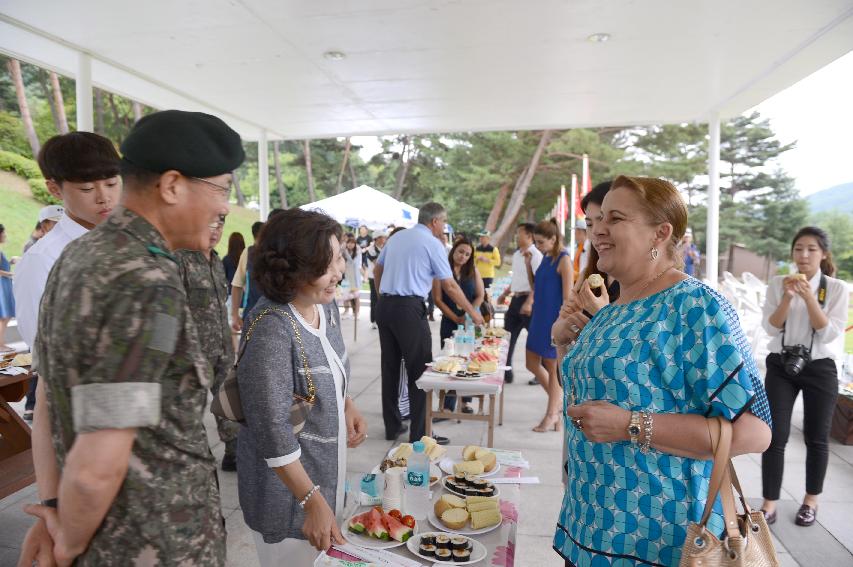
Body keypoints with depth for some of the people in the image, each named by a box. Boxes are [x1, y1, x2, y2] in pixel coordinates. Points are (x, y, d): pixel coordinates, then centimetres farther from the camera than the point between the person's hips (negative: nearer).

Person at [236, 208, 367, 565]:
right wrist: (313, 502, -23)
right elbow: (272, 430, -28)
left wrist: (347, 405, -5)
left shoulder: (327, 305, -4)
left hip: (327, 470, 8)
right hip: (289, 487, -8)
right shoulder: (272, 329, -29)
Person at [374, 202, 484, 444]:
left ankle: (392, 426, 23)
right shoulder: (432, 243, -5)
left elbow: (377, 270, 22)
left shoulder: (396, 238, 15)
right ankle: (419, 433, 5)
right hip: (409, 309, -7)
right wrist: (472, 312, 5)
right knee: (419, 370, 0)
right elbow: (450, 286, -4)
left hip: (384, 306, 7)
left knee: (390, 366, 13)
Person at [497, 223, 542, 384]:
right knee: (507, 337, 10)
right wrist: (505, 294, 22)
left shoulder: (535, 255, -13)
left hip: (528, 299, -9)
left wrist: (529, 303, -25)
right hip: (515, 299, 9)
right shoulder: (516, 255, 14)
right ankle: (506, 373, 19)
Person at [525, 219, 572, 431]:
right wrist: (528, 264, 6)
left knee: (552, 367, 3)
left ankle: (552, 414, 17)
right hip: (539, 317, 8)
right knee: (532, 363, 12)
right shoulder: (545, 258, 11)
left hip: (554, 319, -8)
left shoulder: (563, 260, -13)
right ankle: (558, 400, 29)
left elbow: (567, 297, -15)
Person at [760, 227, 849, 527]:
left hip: (820, 369, 0)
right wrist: (788, 296, -20)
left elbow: (829, 333, -12)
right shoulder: (778, 283, -1)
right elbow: (770, 328, -7)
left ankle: (811, 500, 32)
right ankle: (769, 504, 8)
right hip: (781, 366, 0)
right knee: (775, 436, -2)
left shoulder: (837, 288, -4)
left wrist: (809, 296, -21)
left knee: (816, 438, 12)